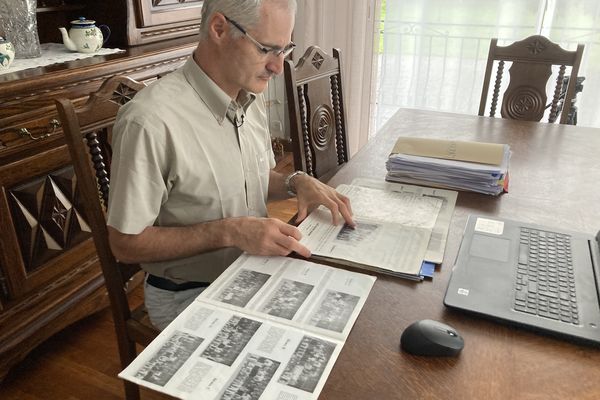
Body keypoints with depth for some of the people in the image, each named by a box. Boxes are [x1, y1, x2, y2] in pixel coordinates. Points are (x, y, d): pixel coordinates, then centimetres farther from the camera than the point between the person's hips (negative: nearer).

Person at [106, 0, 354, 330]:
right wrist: (230, 231, -28)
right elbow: (125, 244, -19)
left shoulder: (251, 97, 2)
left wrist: (296, 182, -6)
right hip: (189, 296, -6)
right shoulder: (151, 121, -25)